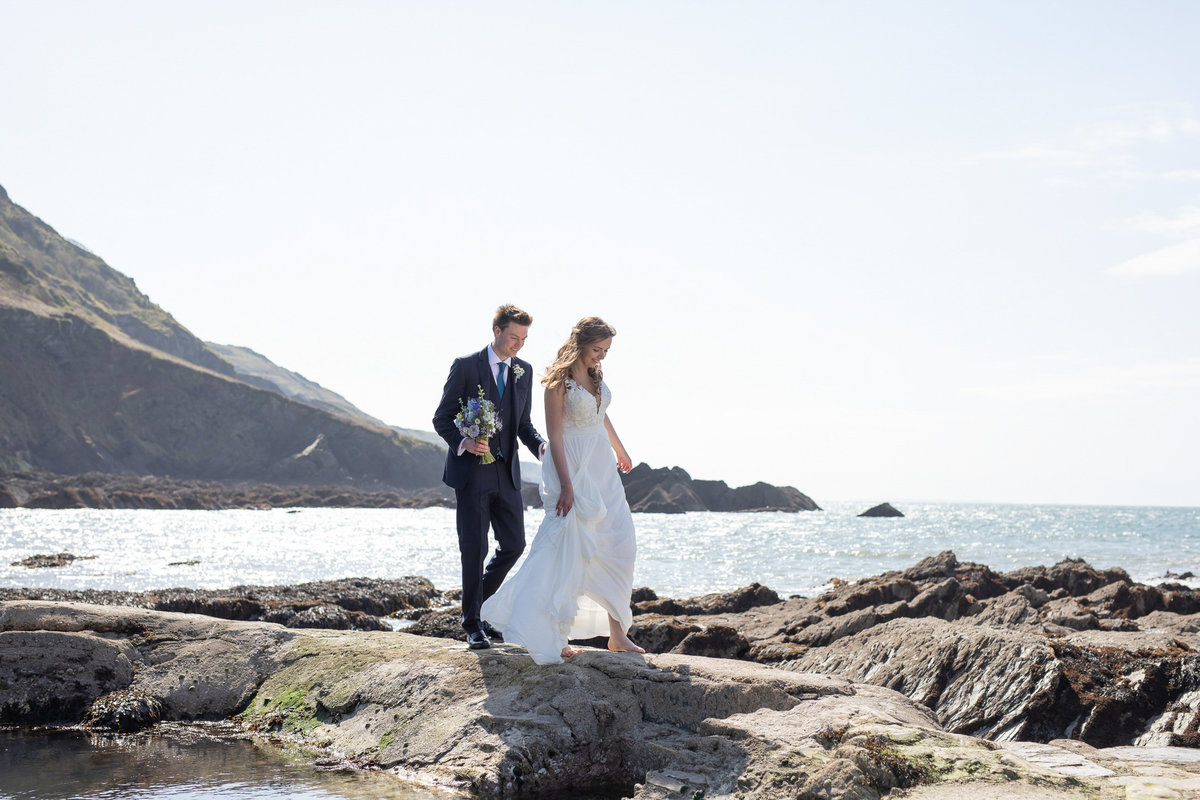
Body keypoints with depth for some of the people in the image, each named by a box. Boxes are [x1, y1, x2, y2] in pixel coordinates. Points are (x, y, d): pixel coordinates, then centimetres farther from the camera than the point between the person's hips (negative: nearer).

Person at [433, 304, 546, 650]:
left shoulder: (523, 371, 10)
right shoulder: (466, 366, -5)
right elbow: (442, 419, -4)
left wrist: (542, 445, -4)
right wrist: (464, 442, -22)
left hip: (506, 472, 5)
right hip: (471, 470, -5)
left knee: (514, 543, 5)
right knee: (475, 547, -4)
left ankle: (477, 604, 25)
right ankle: (473, 624, 8)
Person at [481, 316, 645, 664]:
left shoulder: (595, 374, 7)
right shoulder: (559, 380, -14)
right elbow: (554, 436, -16)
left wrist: (620, 450, 34)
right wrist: (566, 485, -20)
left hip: (601, 466, 8)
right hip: (572, 465, -8)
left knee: (617, 544, 4)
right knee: (568, 549, -7)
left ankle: (617, 633, 10)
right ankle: (552, 638, 2)